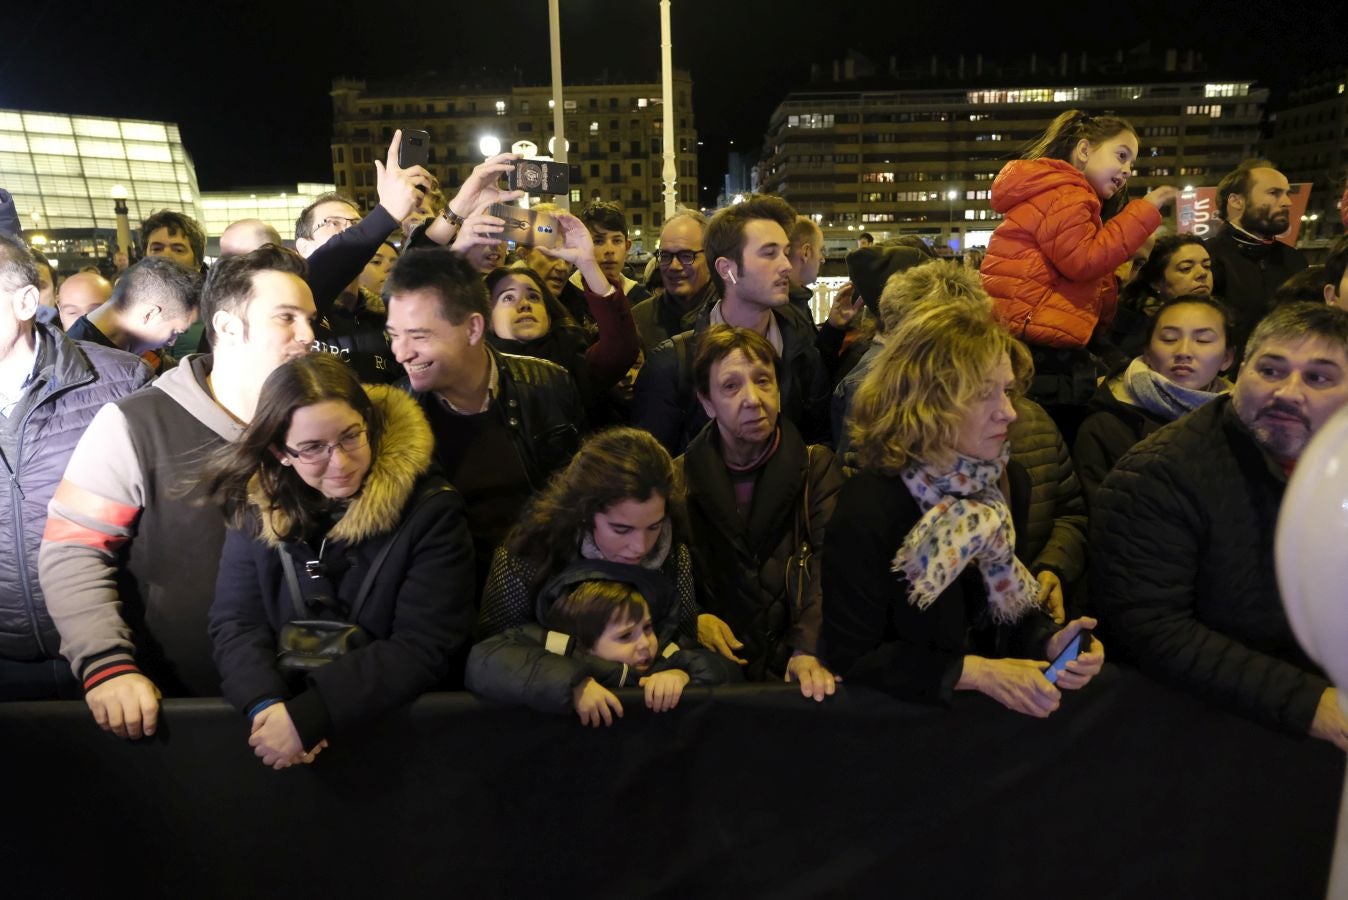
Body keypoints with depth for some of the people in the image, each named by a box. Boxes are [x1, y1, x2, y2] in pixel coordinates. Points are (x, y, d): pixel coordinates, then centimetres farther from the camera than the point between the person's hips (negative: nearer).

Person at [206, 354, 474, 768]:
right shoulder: (256, 507, 2)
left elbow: (425, 648, -13)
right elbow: (236, 623, 1)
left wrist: (309, 716, -21)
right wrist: (266, 704, -17)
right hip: (277, 715, 3)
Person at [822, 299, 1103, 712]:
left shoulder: (1008, 481, -2)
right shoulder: (868, 506, -23)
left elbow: (1011, 604, 9)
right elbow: (851, 657, -17)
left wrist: (1050, 643, -10)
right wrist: (976, 673, -21)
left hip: (993, 705, 4)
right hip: (903, 710, -4)